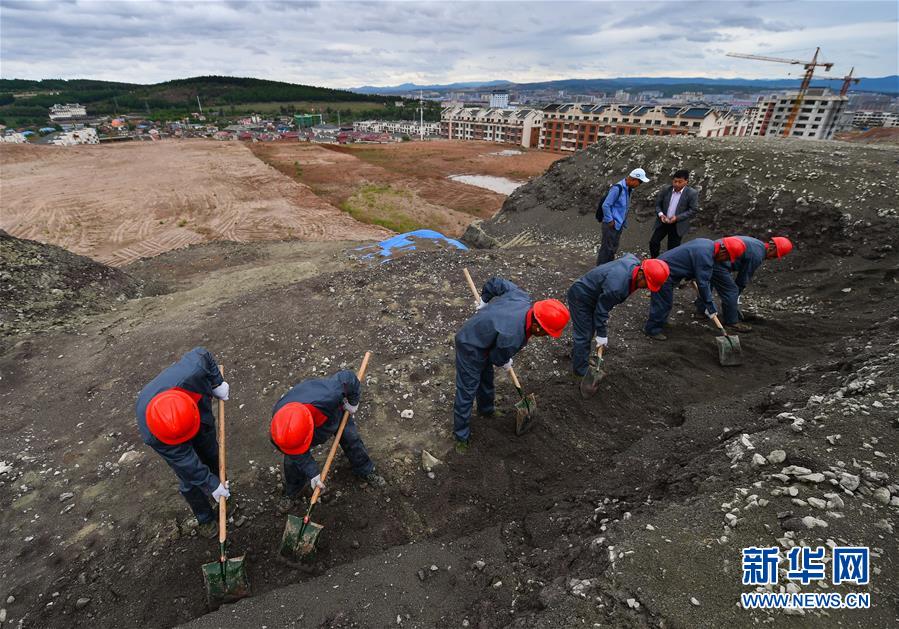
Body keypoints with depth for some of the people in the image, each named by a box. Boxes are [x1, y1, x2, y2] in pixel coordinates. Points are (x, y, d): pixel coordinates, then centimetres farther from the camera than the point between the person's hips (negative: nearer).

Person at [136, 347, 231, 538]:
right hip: (168, 440, -3)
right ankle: (205, 519, 33)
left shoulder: (191, 372, -47)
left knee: (212, 456, 23)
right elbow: (184, 460, -30)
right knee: (190, 481, 6)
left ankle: (221, 490, 53)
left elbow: (202, 354, -23)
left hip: (203, 421, 3)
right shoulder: (151, 434, -42)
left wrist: (217, 383, -18)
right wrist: (211, 484, -21)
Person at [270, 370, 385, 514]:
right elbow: (299, 456, -22)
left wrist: (353, 402, -19)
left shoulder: (328, 396, -53)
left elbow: (348, 377, -33)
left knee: (351, 439, 11)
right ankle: (292, 492, 29)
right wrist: (312, 473, -25)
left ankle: (366, 471, 39)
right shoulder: (278, 420, -39)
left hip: (335, 412, 0)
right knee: (293, 460, 0)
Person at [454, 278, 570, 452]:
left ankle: (486, 411, 54)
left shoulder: (521, 297, -19)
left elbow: (495, 282, -3)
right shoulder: (512, 338, -38)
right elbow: (497, 358, -15)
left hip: (474, 332, 9)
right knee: (466, 393, 4)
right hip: (470, 350, -9)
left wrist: (484, 301, 13)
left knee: (486, 380, 29)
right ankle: (461, 436, 23)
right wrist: (506, 364, 8)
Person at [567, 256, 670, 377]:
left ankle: (576, 355, 42)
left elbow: (627, 255, 13)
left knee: (588, 331, 22)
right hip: (580, 298, -10)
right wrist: (602, 335, -14)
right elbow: (601, 310, -27)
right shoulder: (616, 287, -39)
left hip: (586, 291, 10)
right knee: (584, 336, -3)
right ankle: (581, 371, 11)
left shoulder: (634, 262, -14)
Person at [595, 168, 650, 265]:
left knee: (613, 249, 17)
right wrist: (610, 221, -16)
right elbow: (605, 205, -21)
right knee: (607, 249, -2)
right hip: (611, 225, -9)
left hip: (619, 225, 9)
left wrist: (623, 223, 14)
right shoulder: (617, 188, -20)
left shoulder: (628, 188, 8)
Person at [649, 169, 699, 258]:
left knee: (672, 248, 5)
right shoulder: (665, 190, -1)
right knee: (653, 242, -2)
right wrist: (660, 214, -15)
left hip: (678, 225, -3)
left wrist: (677, 218, -22)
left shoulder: (692, 193, -10)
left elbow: (693, 210, -11)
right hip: (663, 222, 3)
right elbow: (657, 203, 5)